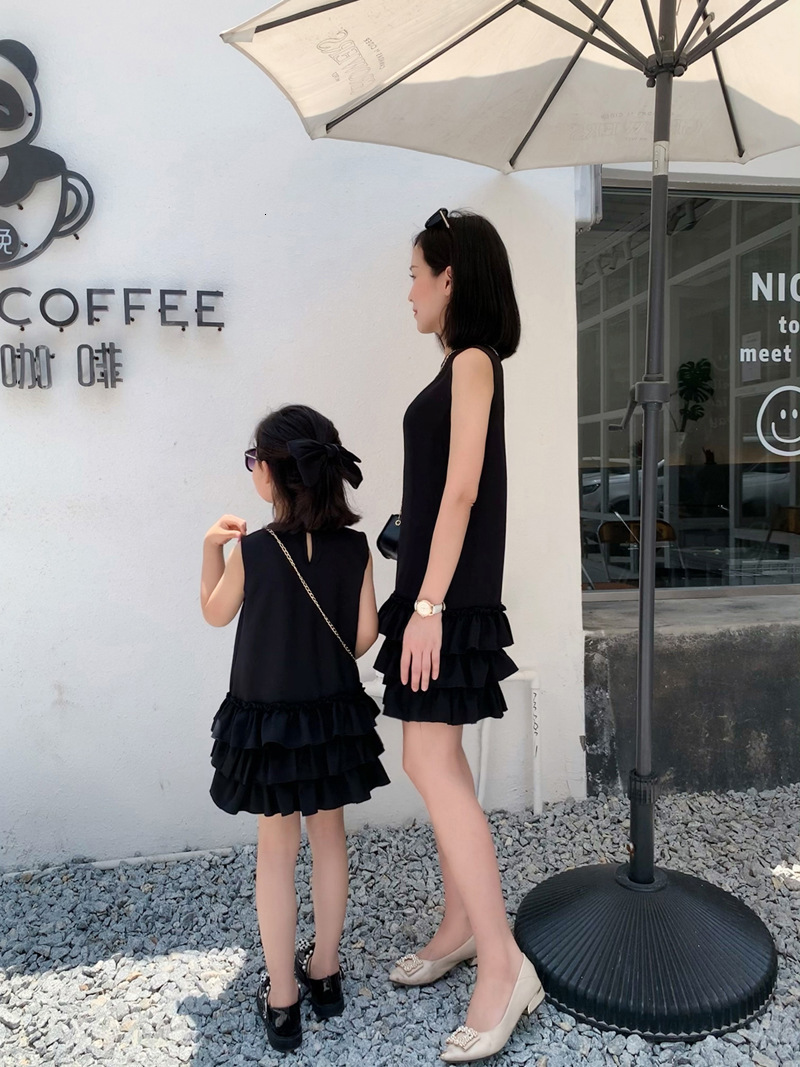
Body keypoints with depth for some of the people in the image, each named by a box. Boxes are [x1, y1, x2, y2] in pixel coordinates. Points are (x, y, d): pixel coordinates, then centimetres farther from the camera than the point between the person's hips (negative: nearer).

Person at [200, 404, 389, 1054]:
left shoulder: (250, 551, -18)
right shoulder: (355, 548, -11)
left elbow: (216, 615, 0)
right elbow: (365, 633, -5)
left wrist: (212, 548, 6)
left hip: (267, 720, -2)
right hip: (335, 713, 3)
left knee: (277, 851, 13)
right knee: (330, 836, 19)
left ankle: (281, 1000, 26)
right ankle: (325, 971, 36)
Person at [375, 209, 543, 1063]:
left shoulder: (473, 363, -9)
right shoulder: (462, 365, 16)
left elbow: (463, 490, -18)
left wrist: (428, 604, -20)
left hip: (452, 591, -9)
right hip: (435, 583, 9)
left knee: (430, 763, -8)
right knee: (436, 759, 13)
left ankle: (503, 965, 3)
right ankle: (460, 926, 27)